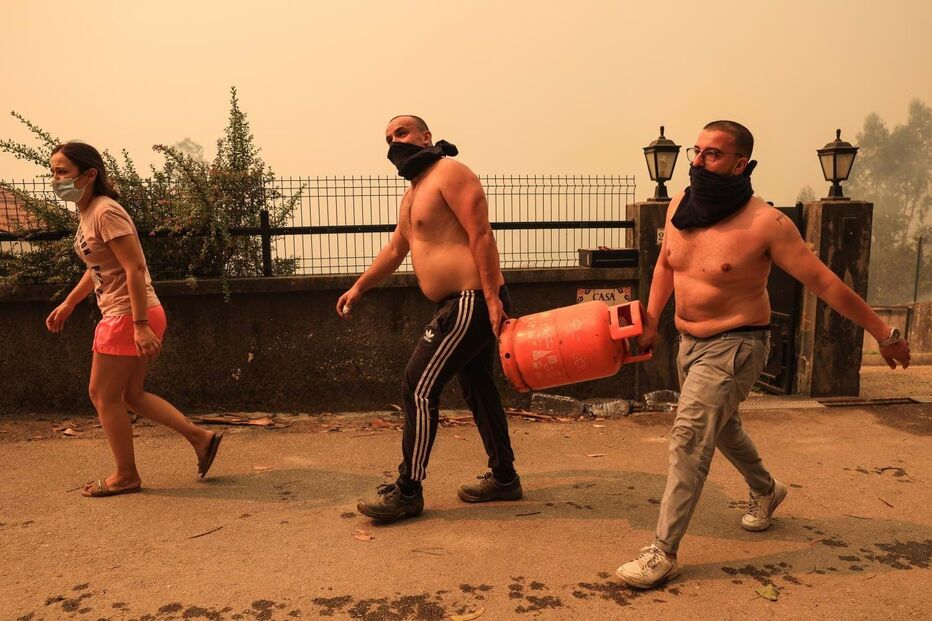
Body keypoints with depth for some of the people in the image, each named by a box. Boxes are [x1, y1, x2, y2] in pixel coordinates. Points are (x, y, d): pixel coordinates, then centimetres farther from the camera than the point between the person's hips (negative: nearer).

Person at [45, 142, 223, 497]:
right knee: (130, 395, 15)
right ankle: (200, 438, 18)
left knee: (103, 395, 4)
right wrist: (67, 304, 28)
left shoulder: (105, 212, -17)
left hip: (129, 317, -10)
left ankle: (125, 476, 18)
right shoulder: (86, 213, 13)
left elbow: (135, 268, -23)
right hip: (123, 317, 10)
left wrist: (140, 325, -26)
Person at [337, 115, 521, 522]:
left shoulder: (449, 173, -9)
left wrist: (492, 297, -24)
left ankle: (408, 492, 1)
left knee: (419, 387, -8)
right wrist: (358, 288, 29)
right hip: (460, 305, 10)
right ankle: (504, 477, 28)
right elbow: (394, 250, 31)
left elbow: (481, 236, -18)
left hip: (473, 302, -10)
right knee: (477, 387, 15)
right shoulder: (413, 193, 21)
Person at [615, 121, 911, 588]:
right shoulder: (680, 206, -4)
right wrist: (651, 319, 7)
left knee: (688, 439, -14)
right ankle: (765, 490, 53)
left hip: (734, 347, -7)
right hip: (690, 342, 7)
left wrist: (884, 334, -9)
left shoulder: (766, 224, -21)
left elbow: (824, 282, -15)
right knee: (721, 425, 25)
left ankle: (663, 553, -3)